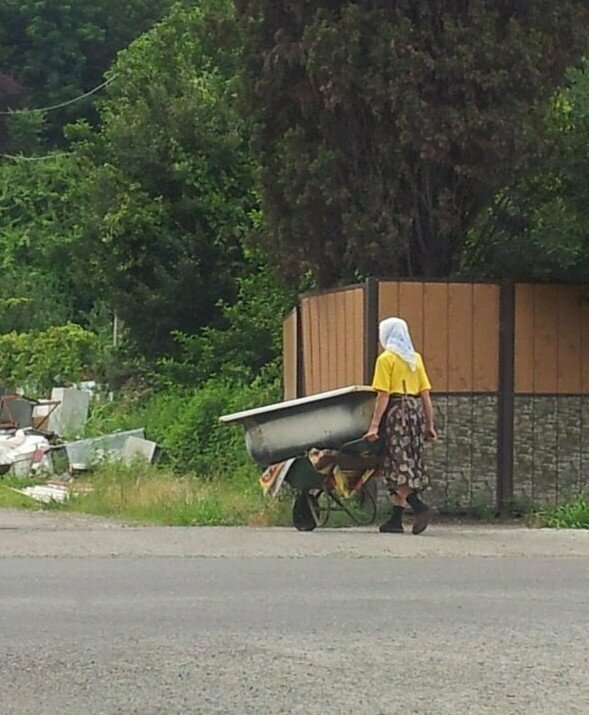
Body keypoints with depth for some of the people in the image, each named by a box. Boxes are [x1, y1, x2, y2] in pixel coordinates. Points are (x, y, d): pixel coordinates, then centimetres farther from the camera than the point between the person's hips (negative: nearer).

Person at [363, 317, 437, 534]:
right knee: (409, 465, 8)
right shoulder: (416, 358, 14)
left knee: (399, 465, -6)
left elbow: (383, 395, -11)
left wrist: (374, 426, -13)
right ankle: (396, 519, 11)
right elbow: (425, 394, 12)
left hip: (396, 411, -6)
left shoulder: (386, 359, -4)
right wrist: (430, 425, 14)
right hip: (416, 410, 6)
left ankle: (419, 507, -23)